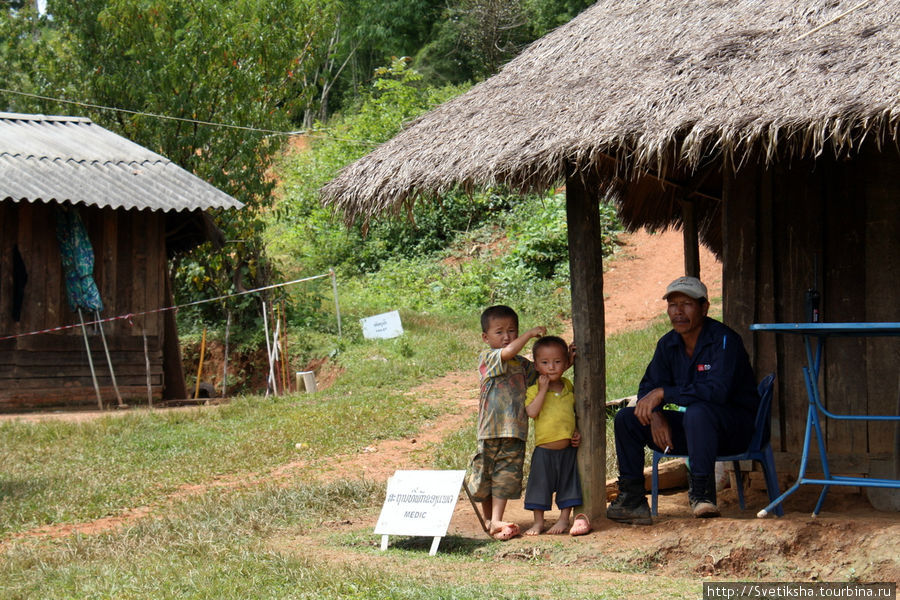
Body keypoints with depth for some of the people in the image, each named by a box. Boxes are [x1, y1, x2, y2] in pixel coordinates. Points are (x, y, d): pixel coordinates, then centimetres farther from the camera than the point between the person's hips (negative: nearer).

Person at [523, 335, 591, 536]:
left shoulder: (568, 387, 5)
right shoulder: (534, 390, -7)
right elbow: (531, 412, -23)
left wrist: (577, 432, 3)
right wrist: (543, 389, -23)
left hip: (567, 449, 3)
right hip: (544, 450, -3)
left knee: (568, 485, 9)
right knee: (540, 485, 5)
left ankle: (564, 519, 21)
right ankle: (538, 522, 17)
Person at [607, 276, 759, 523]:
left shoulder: (723, 339, -18)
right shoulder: (668, 344, 5)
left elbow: (717, 390, -31)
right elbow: (648, 388, 6)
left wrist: (663, 393, -29)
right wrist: (656, 415, -18)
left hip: (736, 426, -7)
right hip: (692, 428, 7)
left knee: (698, 412, -39)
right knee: (626, 418, -5)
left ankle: (702, 492, -30)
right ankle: (632, 499, -5)